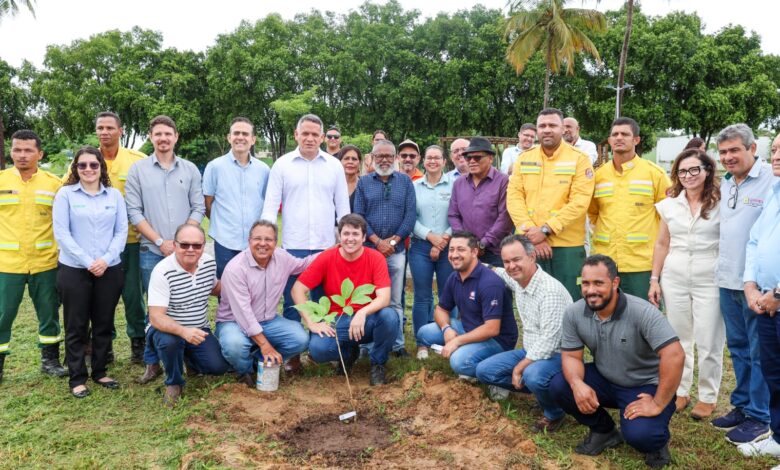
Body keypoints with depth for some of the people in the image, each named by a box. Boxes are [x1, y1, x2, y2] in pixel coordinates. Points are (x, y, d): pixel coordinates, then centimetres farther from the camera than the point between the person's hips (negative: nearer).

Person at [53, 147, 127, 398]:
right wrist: (88, 262, -13)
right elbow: (61, 233, -7)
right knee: (76, 326, 5)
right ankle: (77, 378, 17)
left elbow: (122, 231, 3)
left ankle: (100, 372, 25)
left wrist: (106, 259, -12)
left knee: (104, 323, 10)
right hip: (73, 270, -2)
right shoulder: (65, 193, -1)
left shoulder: (114, 194, 6)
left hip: (110, 270, 2)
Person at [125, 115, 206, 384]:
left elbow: (198, 208, 4)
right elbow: (133, 212, -2)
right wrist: (160, 241, -9)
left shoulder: (190, 169, 7)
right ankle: (153, 362, 17)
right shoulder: (138, 170, 3)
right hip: (152, 252, -1)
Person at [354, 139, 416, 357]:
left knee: (395, 301, 7)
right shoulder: (363, 182, 7)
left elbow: (410, 214, 1)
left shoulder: (405, 181, 7)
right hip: (368, 249, 0)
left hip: (396, 250, 0)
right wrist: (377, 241, -9)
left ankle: (398, 344, 15)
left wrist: (394, 240, -8)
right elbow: (358, 215, 0)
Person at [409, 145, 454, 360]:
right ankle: (422, 344, 11)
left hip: (448, 247, -1)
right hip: (420, 247, 1)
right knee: (422, 297, 3)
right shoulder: (414, 186, 8)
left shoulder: (453, 184, 3)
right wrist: (430, 236, -9)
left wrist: (444, 239, -10)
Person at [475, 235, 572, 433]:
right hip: (531, 351, 8)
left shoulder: (551, 291, -26)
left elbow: (548, 342, -28)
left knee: (533, 376, -38)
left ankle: (554, 414, -4)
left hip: (557, 355, -8)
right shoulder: (517, 280, 0)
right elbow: (500, 273, 28)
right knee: (484, 371, -1)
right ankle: (541, 388, 7)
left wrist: (519, 368, -21)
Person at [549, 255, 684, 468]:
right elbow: (571, 355, -6)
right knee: (559, 385, -17)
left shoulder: (642, 312, -29)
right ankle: (603, 431, 9)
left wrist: (658, 405, -30)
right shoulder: (574, 313, -12)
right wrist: (577, 384, -28)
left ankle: (656, 439, 10)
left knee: (638, 434, -31)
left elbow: (674, 355, -35)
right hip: (605, 380, 5)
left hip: (645, 386, -5)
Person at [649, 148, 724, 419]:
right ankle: (680, 392, 26)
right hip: (674, 279, 4)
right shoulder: (669, 205, 7)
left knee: (708, 343, 3)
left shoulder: (721, 203, -3)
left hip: (709, 281, -3)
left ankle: (708, 397, 19)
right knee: (677, 340, 12)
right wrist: (654, 279, 8)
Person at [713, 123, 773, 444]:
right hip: (728, 280, 7)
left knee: (758, 352, 3)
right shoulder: (725, 183, 12)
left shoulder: (770, 180, -12)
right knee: (737, 347, 17)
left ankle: (759, 417, 16)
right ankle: (742, 405, 30)